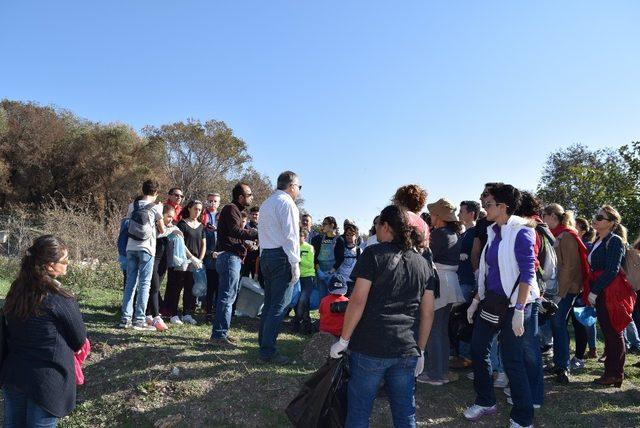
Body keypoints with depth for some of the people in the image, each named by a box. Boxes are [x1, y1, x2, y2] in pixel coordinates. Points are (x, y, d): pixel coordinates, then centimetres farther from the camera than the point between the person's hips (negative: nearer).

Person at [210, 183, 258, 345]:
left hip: (231, 257, 11)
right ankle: (218, 335, -7)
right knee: (227, 297, -10)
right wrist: (257, 233, -21)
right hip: (229, 257, -11)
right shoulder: (231, 209, -10)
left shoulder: (234, 210, 23)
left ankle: (220, 332, 22)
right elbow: (236, 231, -23)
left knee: (227, 297, 14)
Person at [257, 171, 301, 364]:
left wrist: (263, 257, 17)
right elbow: (290, 236, -15)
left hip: (265, 255, 9)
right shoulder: (287, 203, -9)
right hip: (282, 256, -9)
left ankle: (263, 343, 22)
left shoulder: (266, 203, 19)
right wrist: (295, 263, -15)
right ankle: (268, 352, -4)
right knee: (279, 305, -6)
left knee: (269, 302, 15)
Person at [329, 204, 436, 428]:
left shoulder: (374, 254, -4)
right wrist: (420, 350, 19)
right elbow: (428, 313, 11)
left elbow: (358, 301, -11)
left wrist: (343, 340, -4)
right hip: (407, 351, 5)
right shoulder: (422, 263, 10)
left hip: (370, 348, -4)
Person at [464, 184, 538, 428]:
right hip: (491, 301, 8)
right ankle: (485, 402, 30)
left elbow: (527, 272, -18)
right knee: (478, 350, 12)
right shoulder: (493, 232, 9)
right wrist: (476, 300, 15)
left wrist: (519, 310, -23)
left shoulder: (521, 232, -13)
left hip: (513, 303, -8)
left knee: (512, 361, -2)